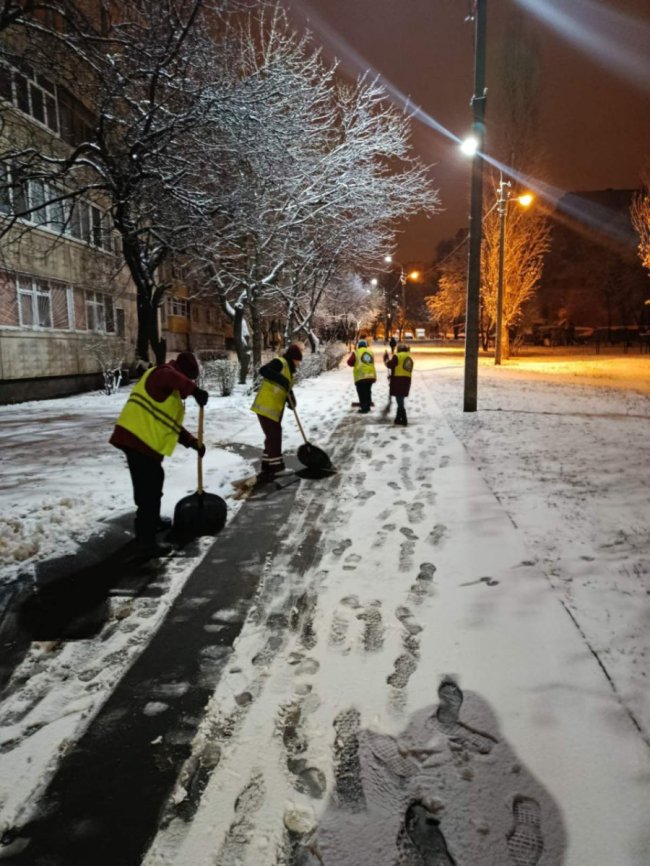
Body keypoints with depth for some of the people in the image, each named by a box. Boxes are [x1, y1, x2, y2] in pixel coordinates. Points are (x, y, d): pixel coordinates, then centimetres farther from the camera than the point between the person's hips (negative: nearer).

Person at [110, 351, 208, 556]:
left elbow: (173, 425, 26)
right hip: (137, 439, -11)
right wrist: (195, 390, -39)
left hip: (141, 439, 11)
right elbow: (171, 377, -33)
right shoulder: (161, 374, -5)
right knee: (148, 489, -7)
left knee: (153, 482, 25)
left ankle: (153, 521, 45)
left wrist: (193, 442, 19)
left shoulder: (170, 393, 25)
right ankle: (146, 540, 0)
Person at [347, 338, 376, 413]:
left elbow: (350, 363, 1)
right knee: (367, 391, 16)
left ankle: (364, 407, -4)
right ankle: (367, 406, 22)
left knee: (362, 392, -1)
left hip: (360, 376, -5)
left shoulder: (356, 353, -4)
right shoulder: (370, 353, 12)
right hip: (370, 376, 5)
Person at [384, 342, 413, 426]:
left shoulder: (397, 356, -5)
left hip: (398, 380, -8)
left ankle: (404, 420, -8)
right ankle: (398, 418, 25)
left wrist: (386, 358, 12)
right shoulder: (410, 358, 18)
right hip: (407, 380, 8)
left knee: (400, 401, -6)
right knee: (400, 401, 18)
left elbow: (390, 365, -9)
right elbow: (409, 370, 16)